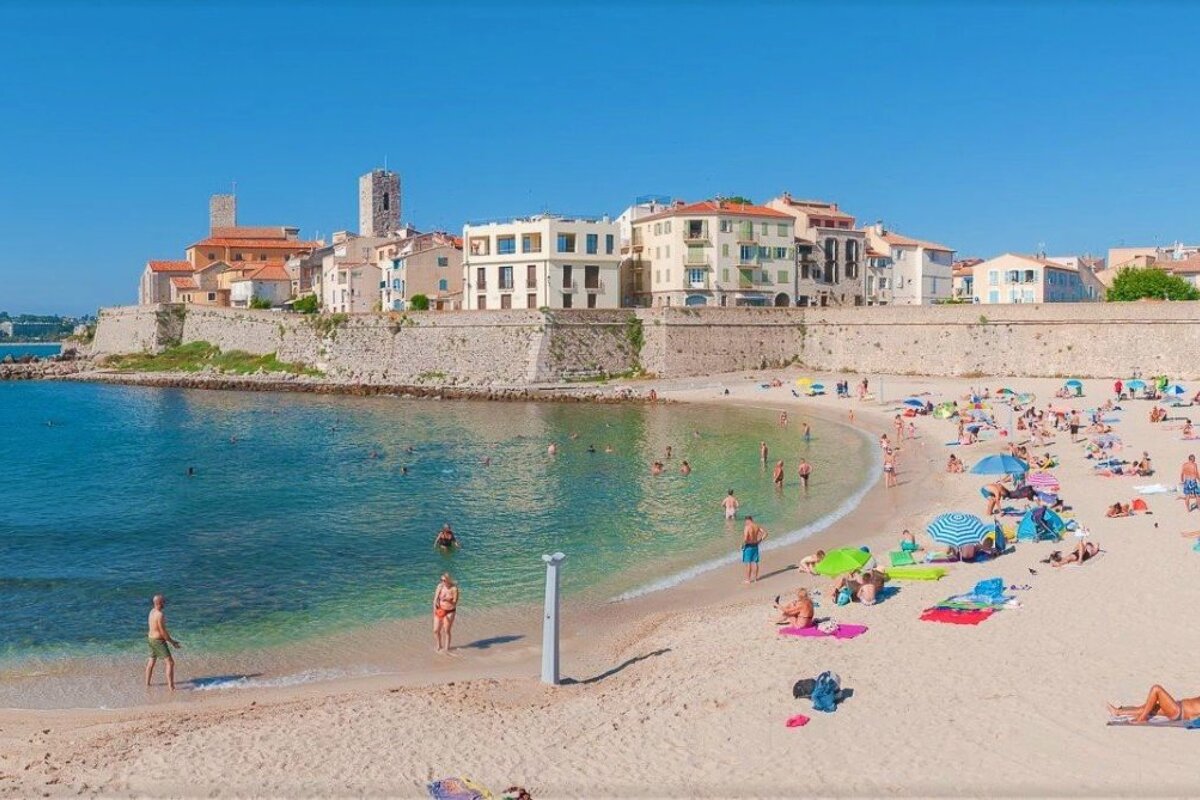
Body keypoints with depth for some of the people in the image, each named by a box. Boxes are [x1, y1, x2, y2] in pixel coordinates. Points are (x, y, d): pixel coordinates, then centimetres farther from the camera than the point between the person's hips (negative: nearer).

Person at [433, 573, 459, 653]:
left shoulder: (454, 588, -12)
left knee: (446, 631, -2)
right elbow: (435, 598, -2)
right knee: (436, 630, 5)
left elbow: (455, 602, -11)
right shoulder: (440, 586, -4)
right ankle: (439, 645, 30)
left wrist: (447, 600, -27)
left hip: (449, 611, -3)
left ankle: (446, 648, 14)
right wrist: (435, 607, -17)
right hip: (439, 610, 3)